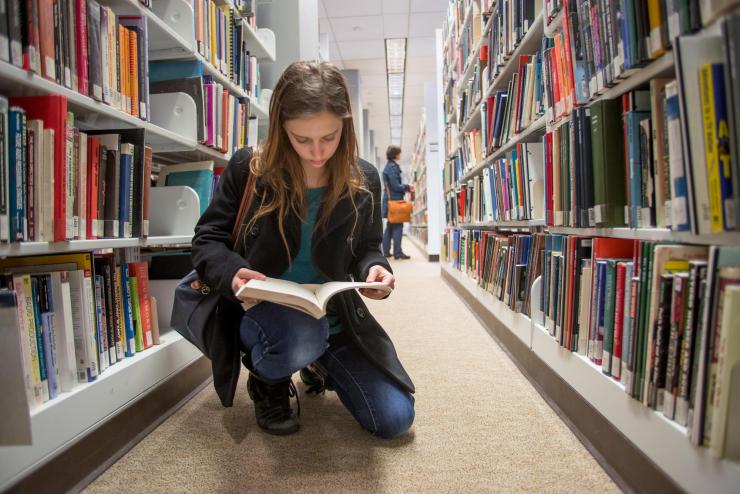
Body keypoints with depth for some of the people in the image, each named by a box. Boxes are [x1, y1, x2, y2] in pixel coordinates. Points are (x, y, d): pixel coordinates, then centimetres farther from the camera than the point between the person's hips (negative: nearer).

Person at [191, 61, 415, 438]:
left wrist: (375, 268, -17)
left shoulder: (363, 180, -4)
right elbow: (207, 240, -3)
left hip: (334, 318, 3)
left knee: (394, 420, -3)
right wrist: (232, 272, -26)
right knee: (303, 333, -41)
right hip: (261, 310, -3)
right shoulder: (247, 167, -10)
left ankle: (320, 367, 27)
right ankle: (267, 381, 0)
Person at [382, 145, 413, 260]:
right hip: (394, 200, -10)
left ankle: (386, 251, 17)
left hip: (390, 200, 10)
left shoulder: (389, 166, 15)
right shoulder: (392, 167, -15)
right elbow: (396, 186, -18)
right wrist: (407, 187, -5)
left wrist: (405, 187, 10)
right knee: (398, 226, -6)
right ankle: (397, 252, -5)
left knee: (390, 226, 13)